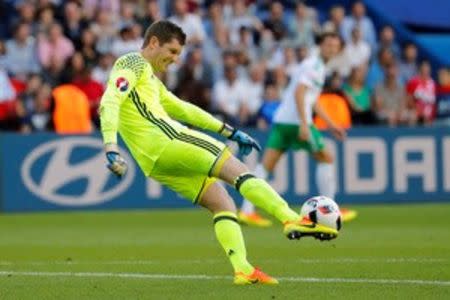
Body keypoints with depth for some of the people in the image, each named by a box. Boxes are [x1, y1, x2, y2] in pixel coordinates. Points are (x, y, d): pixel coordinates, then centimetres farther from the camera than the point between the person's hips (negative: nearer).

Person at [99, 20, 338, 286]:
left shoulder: (150, 79, 31)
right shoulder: (133, 63, 2)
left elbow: (183, 109, 38)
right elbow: (109, 102, -14)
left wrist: (230, 132, 36)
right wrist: (111, 147, -28)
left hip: (156, 162, 10)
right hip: (164, 139, -10)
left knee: (222, 204, 5)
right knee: (238, 171, -12)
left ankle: (243, 269, -8)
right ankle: (292, 220, -25)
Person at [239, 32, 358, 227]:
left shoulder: (319, 67, 23)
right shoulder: (312, 65, -8)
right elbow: (299, 93, -20)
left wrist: (330, 124, 31)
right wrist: (303, 124, -27)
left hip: (281, 121, 9)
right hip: (296, 121, -9)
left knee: (266, 164, 0)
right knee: (325, 159, 4)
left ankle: (247, 210, -8)